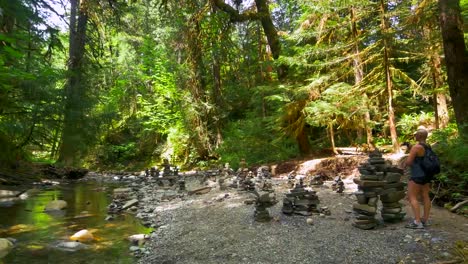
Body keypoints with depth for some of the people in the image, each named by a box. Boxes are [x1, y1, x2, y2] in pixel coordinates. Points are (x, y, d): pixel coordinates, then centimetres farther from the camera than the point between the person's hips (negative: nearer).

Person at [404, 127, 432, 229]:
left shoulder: (416, 147, -19)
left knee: (412, 197, -5)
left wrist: (407, 161, 1)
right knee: (425, 196, 12)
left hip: (417, 176, -9)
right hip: (426, 175, 9)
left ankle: (417, 222, -8)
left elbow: (408, 162, -20)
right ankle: (425, 220, 18)